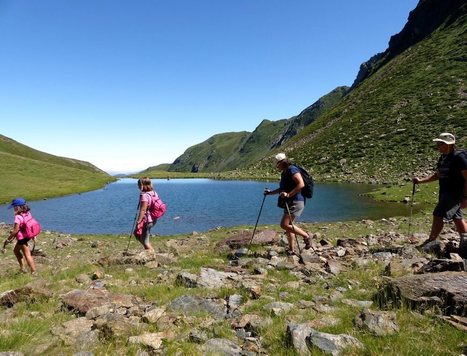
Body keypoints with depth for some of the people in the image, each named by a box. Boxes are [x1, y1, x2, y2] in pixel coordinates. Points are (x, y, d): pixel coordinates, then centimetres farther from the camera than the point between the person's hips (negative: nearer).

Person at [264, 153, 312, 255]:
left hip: (295, 203, -10)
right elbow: (282, 189, 30)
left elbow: (301, 184, -24)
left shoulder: (292, 170, -12)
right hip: (289, 203, 10)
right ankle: (292, 250, 19)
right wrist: (270, 192, 23)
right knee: (287, 226, 10)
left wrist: (288, 194, -25)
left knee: (284, 224, -16)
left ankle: (306, 236, -3)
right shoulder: (284, 173, 17)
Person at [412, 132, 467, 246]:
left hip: (455, 193, -9)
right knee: (457, 218, 16)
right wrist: (421, 180, 8)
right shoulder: (443, 158, 11)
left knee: (438, 215, -9)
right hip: (445, 193, 9)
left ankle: (431, 241, 1)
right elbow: (437, 175, 20)